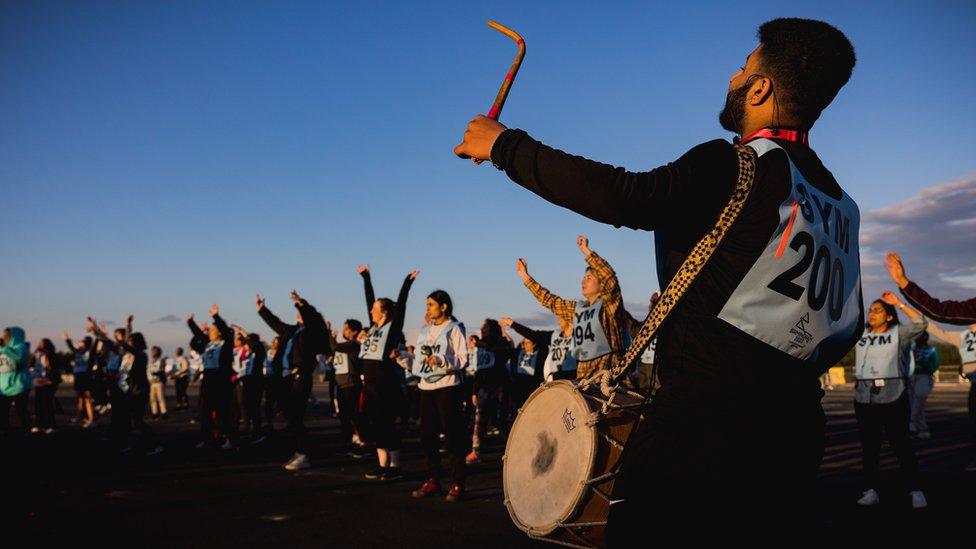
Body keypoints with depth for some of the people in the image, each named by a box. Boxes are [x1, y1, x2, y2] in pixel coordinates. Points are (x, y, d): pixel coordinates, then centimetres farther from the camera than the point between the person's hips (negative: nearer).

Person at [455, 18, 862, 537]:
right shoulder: (840, 202, 13)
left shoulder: (735, 167, -12)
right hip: (795, 427, 8)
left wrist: (505, 145, -17)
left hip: (704, 419, -8)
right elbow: (849, 325, 16)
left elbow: (624, 196, -26)